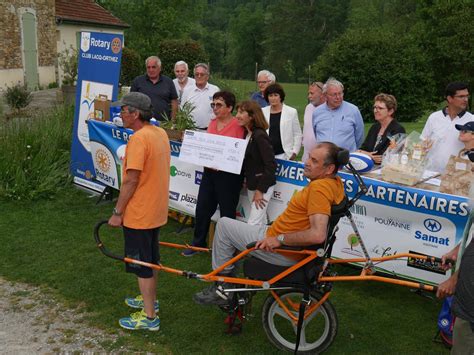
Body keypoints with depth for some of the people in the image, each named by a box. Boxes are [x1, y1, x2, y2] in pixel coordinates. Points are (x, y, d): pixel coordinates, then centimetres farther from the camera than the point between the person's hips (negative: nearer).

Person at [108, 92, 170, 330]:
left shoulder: (138, 139, -23)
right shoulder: (160, 133, 5)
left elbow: (131, 180, -24)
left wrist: (117, 212, -15)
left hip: (139, 214, -9)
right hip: (156, 211, 9)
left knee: (142, 265, 3)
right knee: (151, 259, 22)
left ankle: (149, 317, 13)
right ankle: (149, 299, 39)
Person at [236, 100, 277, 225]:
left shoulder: (260, 136, -18)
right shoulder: (247, 134, 7)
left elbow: (271, 165, -20)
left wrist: (260, 190, -18)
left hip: (263, 186, -8)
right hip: (251, 184, 8)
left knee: (252, 224, -7)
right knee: (261, 223, 16)